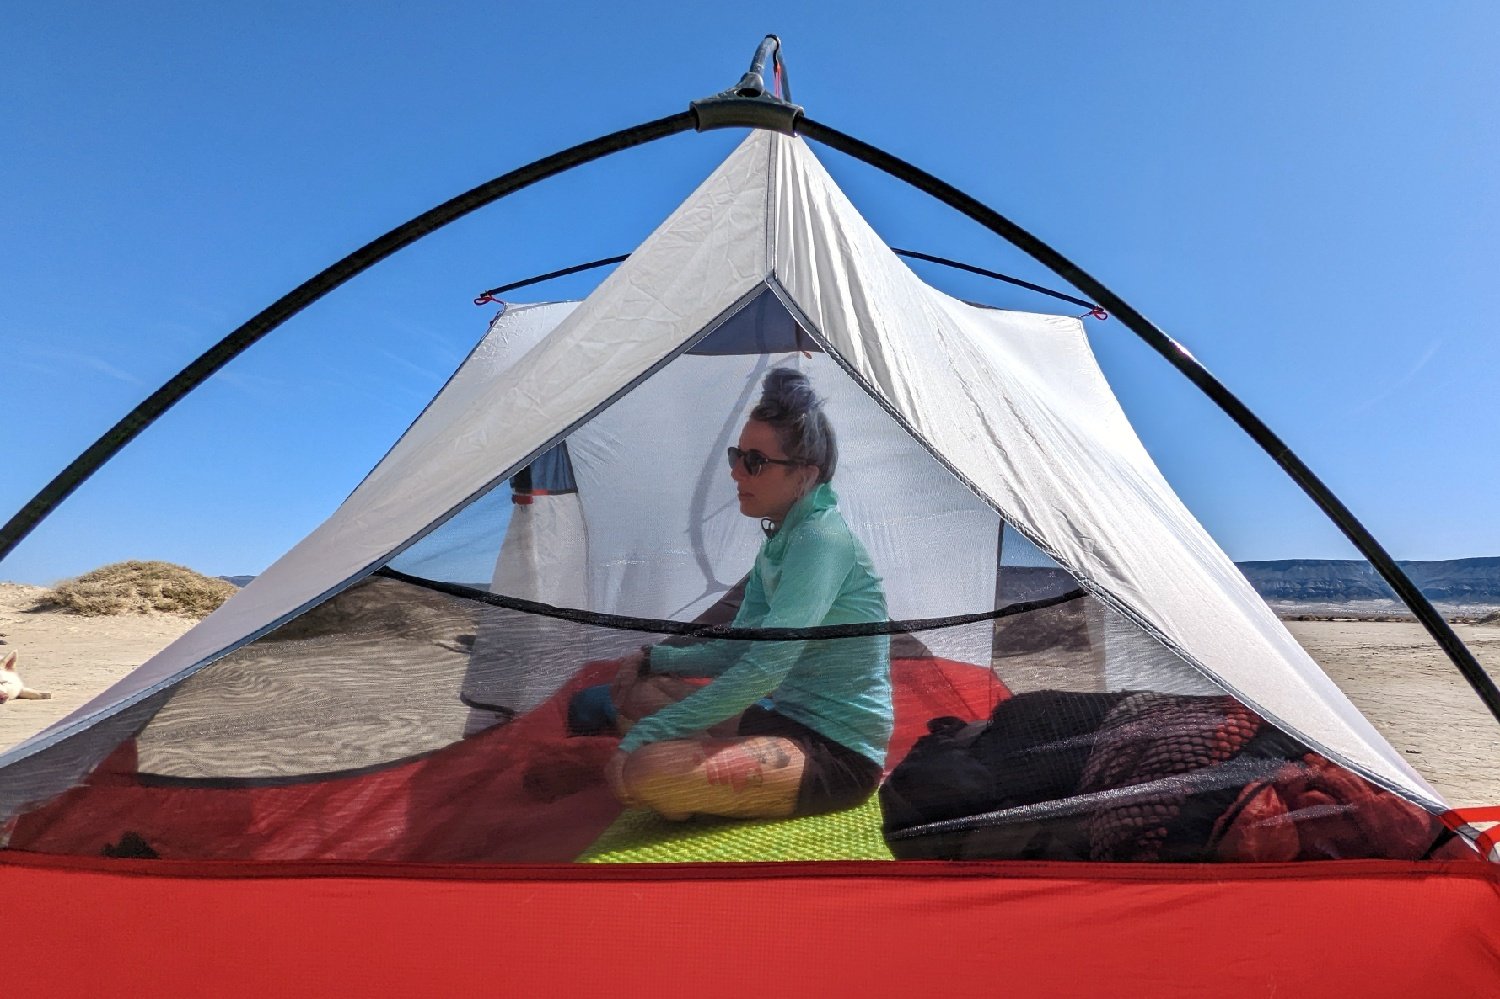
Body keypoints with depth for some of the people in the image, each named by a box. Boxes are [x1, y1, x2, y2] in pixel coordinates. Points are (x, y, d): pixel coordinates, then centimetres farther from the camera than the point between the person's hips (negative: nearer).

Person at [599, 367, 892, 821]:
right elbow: (734, 651, 14)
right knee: (635, 692, 10)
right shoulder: (779, 542, 8)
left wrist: (646, 734, -24)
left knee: (641, 772, -26)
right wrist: (654, 659, 0)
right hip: (789, 720, 9)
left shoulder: (823, 540, -21)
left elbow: (764, 669, -28)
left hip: (840, 756, -9)